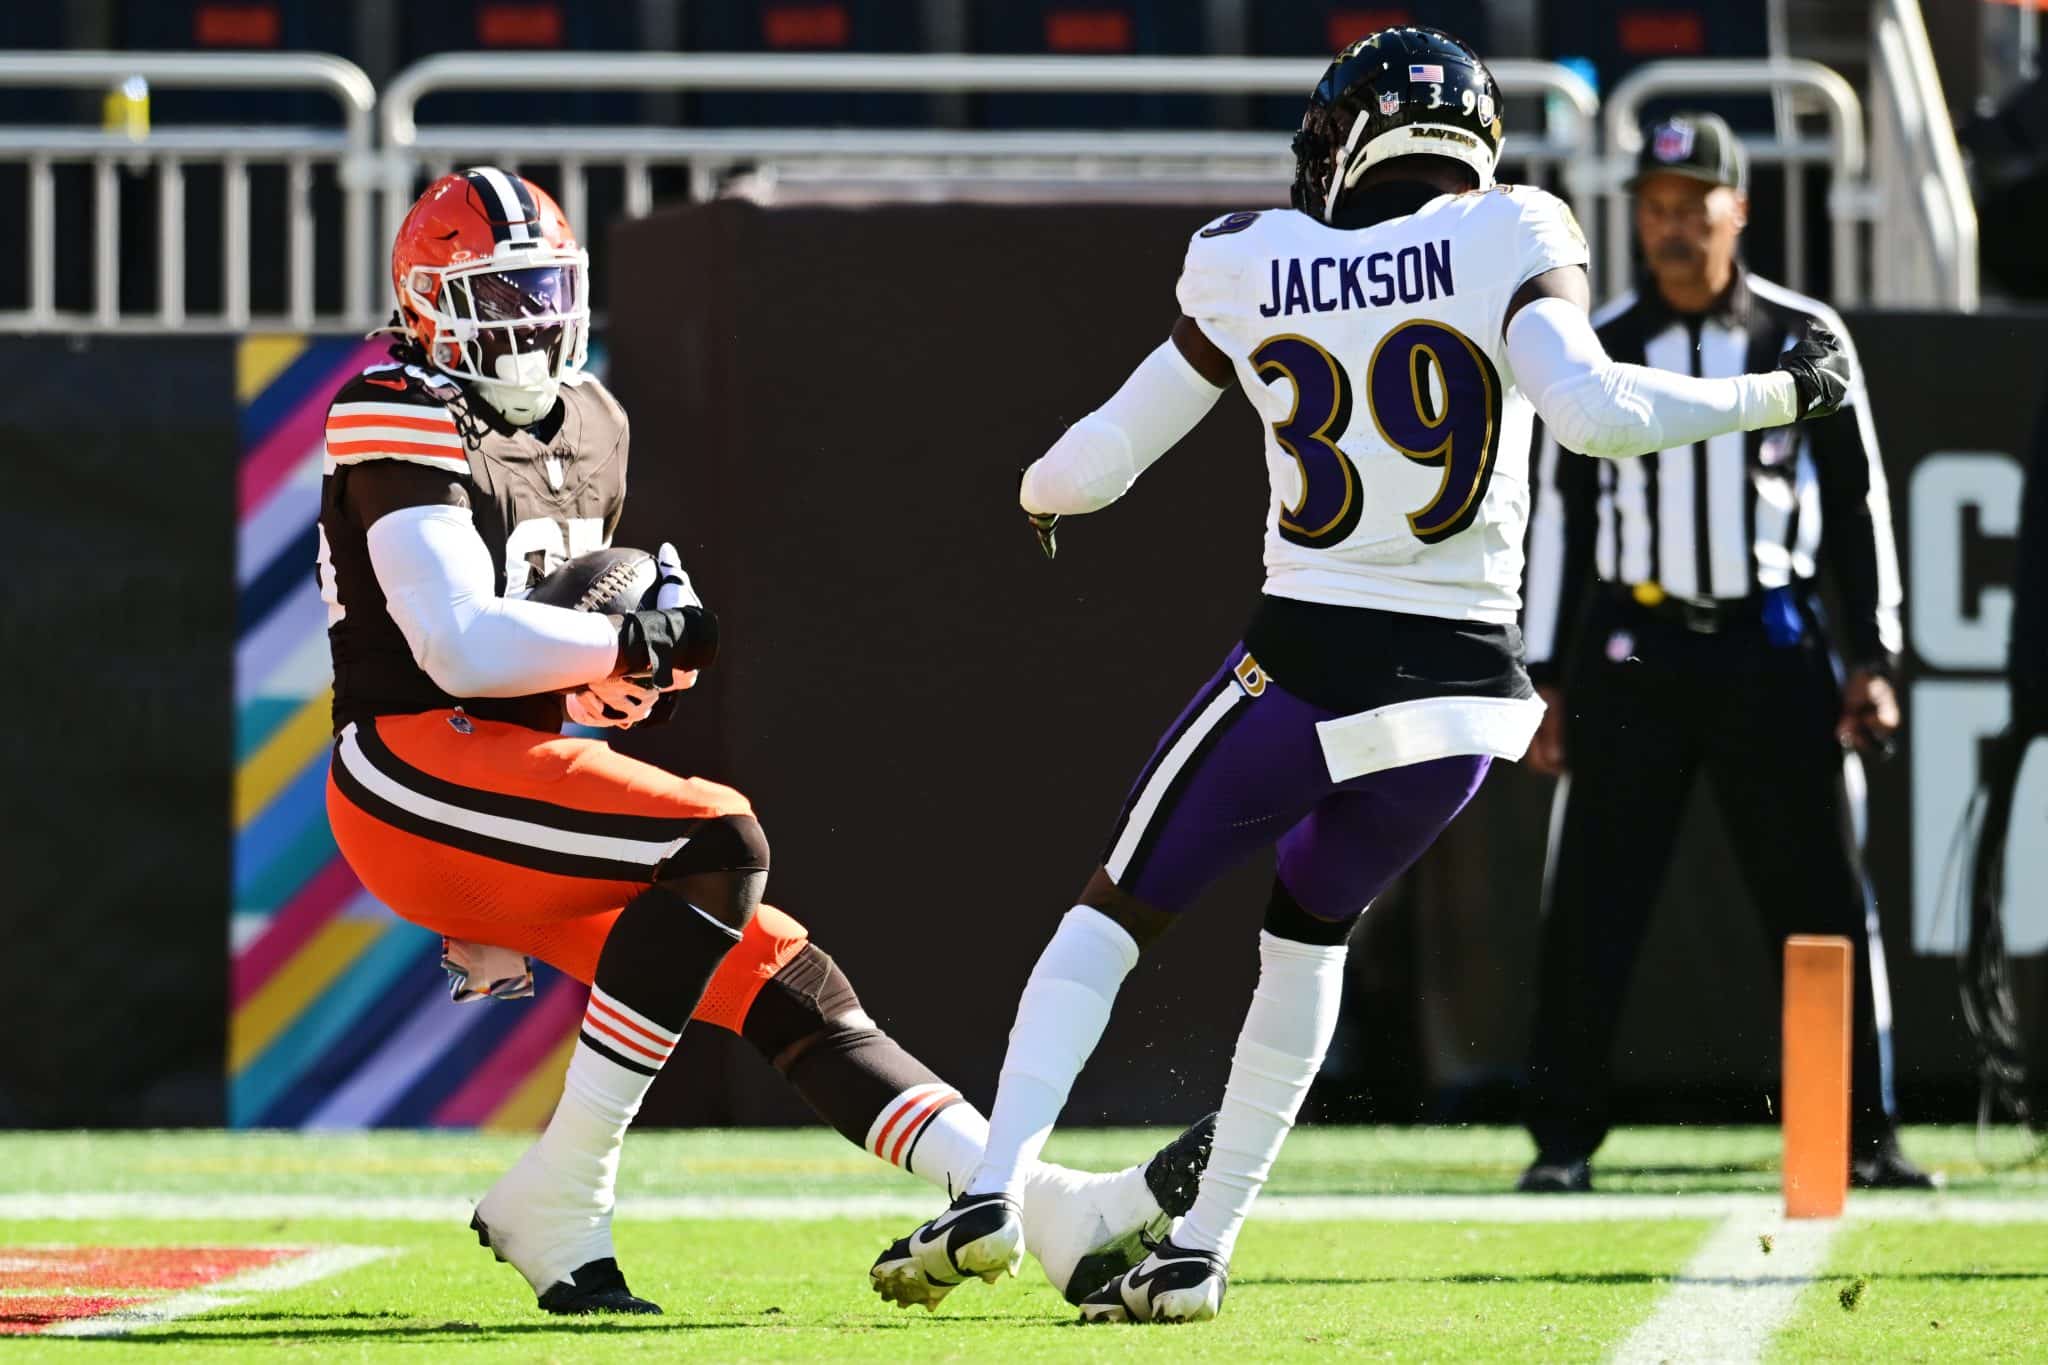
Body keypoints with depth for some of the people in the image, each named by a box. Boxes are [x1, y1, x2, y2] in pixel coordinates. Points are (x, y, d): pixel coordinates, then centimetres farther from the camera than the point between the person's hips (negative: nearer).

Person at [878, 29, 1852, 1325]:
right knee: (1309, 932, 25)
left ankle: (995, 1191, -3)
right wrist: (1779, 393, -5)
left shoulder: (1252, 272, 3)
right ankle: (1200, 1249, 21)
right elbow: (1597, 411, -18)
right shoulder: (1507, 244, -3)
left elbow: (1097, 462, 9)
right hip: (1463, 691, 1)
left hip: (1303, 671, -1)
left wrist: (1041, 492, 33)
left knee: (1118, 913, 15)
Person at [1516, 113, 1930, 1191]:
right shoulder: (1597, 350, 6)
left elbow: (1858, 501, 6)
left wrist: (1871, 658, -1)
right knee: (1591, 903, -3)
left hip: (1771, 646, 0)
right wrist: (1546, 682, 5)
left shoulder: (1801, 337, 4)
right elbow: (1558, 517, 10)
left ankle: (1863, 1135, 6)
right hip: (1633, 647, 0)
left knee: (1825, 896, -1)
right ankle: (1564, 1139, 4)